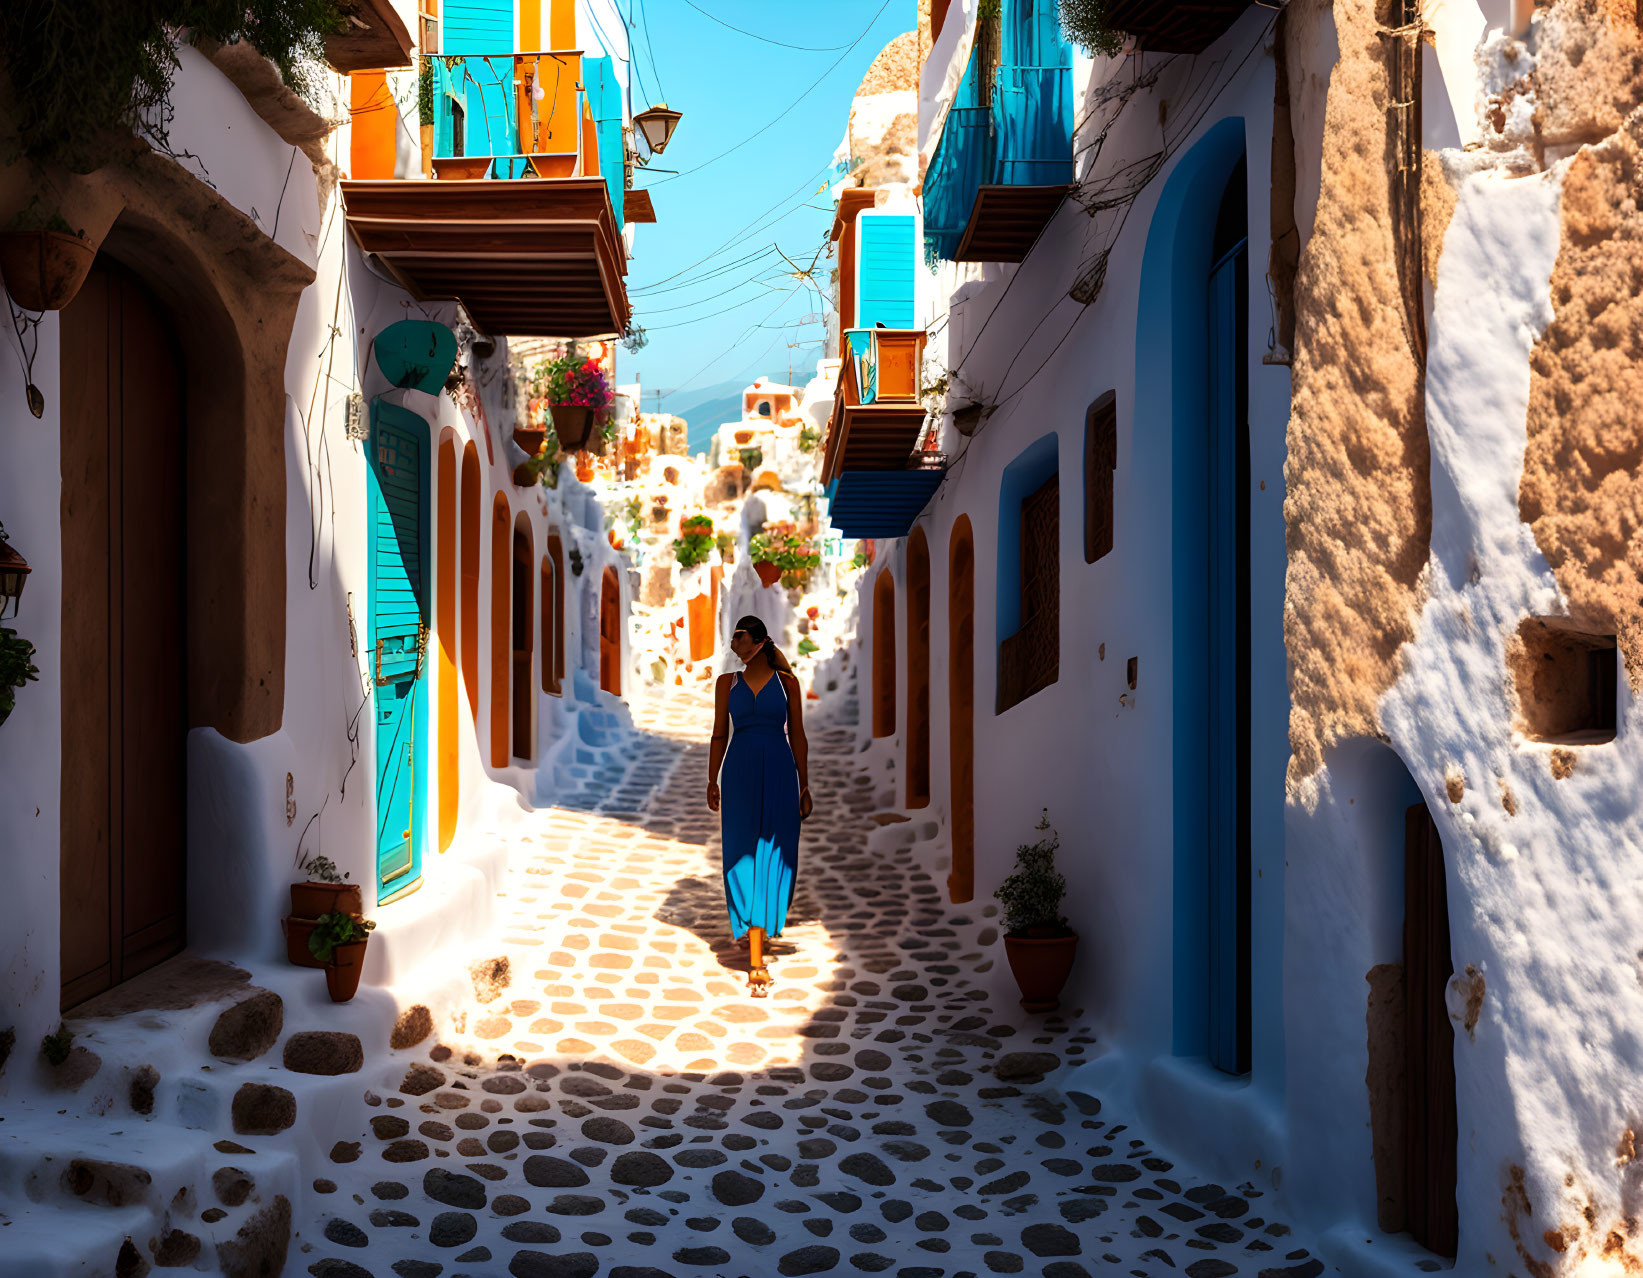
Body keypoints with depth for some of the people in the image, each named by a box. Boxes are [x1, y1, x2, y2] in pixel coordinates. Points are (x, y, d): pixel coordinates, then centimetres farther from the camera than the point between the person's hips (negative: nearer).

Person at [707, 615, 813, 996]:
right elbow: (719, 735, 10)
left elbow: (797, 736, 6)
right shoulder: (727, 683, 10)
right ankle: (756, 962, 0)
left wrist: (804, 787, 3)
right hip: (740, 774, 0)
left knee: (773, 855, -1)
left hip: (780, 774, 0)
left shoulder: (786, 682, 6)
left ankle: (754, 927, 24)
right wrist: (712, 782, 3)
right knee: (744, 856, -4)